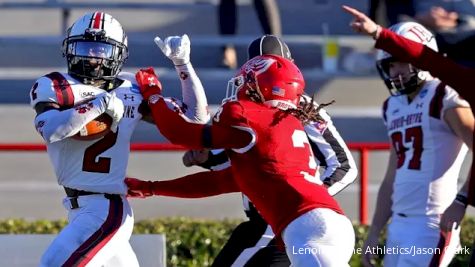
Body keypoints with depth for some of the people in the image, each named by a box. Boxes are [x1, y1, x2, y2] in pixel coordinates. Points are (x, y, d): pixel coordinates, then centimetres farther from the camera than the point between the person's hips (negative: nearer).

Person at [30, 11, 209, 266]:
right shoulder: (54, 86, 1)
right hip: (81, 209, 3)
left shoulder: (131, 91, 5)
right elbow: (51, 130, -20)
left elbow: (195, 116, 10)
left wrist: (183, 63, 3)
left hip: (107, 210, -3)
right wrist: (99, 105, -20)